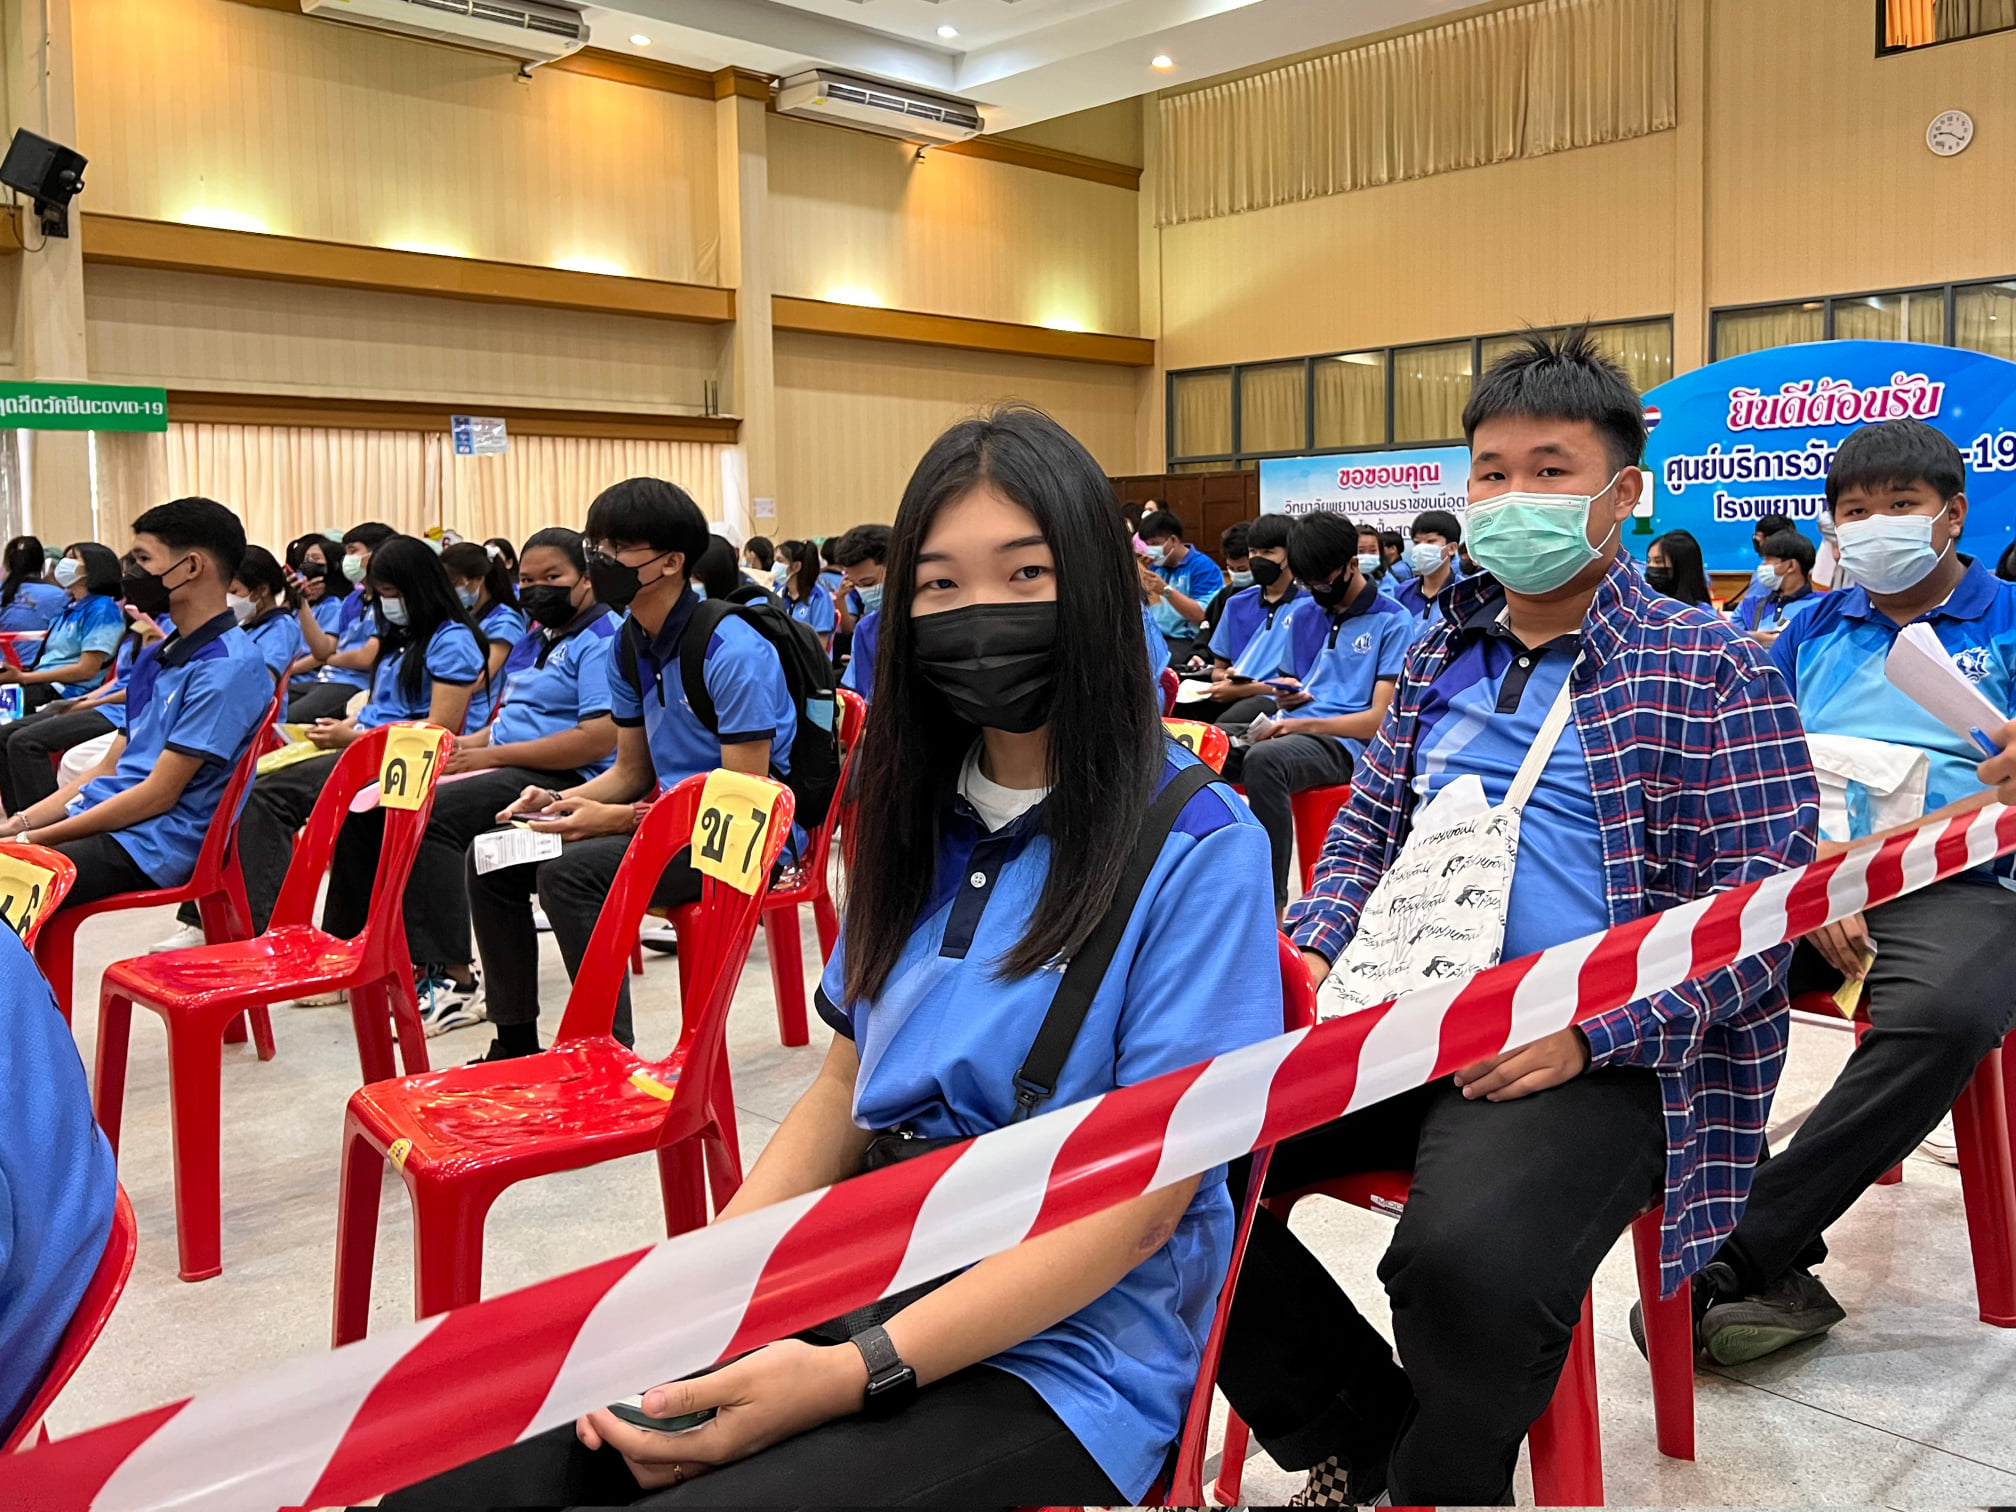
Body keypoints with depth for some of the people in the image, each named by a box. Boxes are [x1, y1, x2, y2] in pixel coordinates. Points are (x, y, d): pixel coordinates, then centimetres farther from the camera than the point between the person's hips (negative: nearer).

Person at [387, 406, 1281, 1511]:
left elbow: (1140, 1198, -14)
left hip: (1057, 1352, -5)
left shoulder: (1200, 848, -10)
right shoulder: (922, 818, 10)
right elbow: (842, 1091, 12)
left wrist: (855, 1375, -21)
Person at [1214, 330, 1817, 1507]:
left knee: (1470, 1258, -35)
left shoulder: (1710, 670, 0)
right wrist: (1309, 955, 2)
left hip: (1602, 1054, -5)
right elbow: (1367, 830, 22)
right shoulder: (1442, 655, 18)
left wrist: (1588, 1029, -20)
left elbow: (1765, 899, -7)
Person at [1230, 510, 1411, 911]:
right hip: (1293, 731, 6)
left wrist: (1300, 724, -18)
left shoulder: (1393, 622, -1)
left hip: (1345, 743, -6)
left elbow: (1379, 719, -9)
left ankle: (1271, 903, -32)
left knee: (1263, 759, -38)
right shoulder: (1304, 615, 19)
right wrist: (1287, 695, 3)